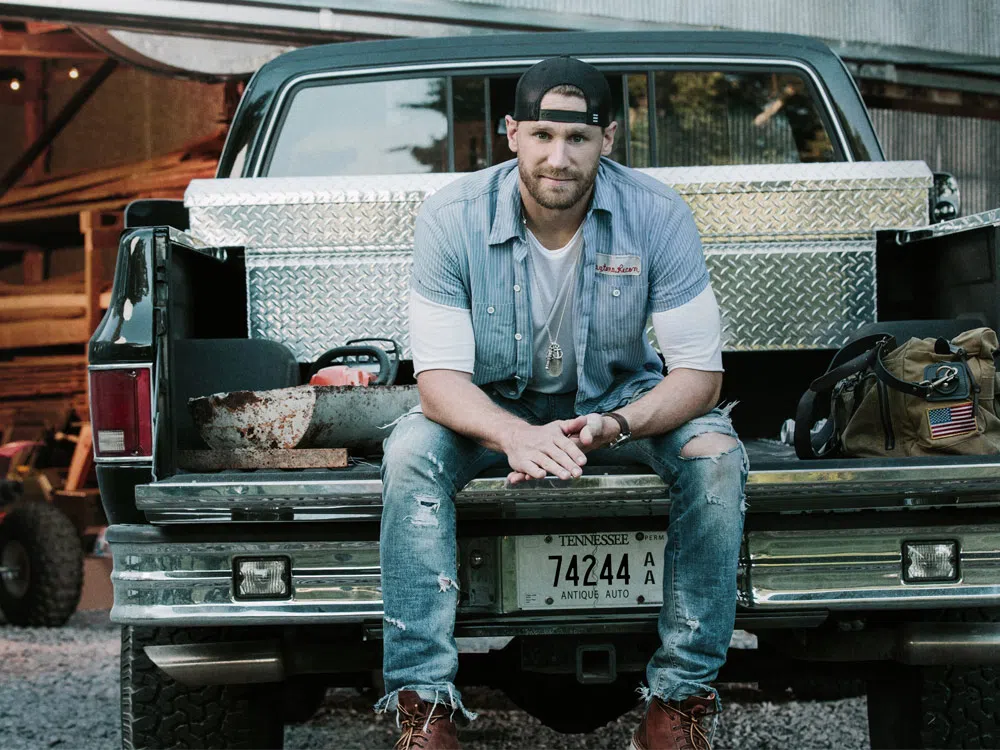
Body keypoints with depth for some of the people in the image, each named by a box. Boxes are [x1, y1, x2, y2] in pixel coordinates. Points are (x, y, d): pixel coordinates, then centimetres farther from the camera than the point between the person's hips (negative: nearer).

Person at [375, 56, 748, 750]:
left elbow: (700, 374, -20)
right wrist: (516, 436, -47)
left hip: (621, 398, 0)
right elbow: (439, 377, -25)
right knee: (410, 452, -30)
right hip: (494, 403, 0)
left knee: (717, 455, -28)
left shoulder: (657, 216, -22)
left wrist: (615, 427, -41)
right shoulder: (453, 220, -23)